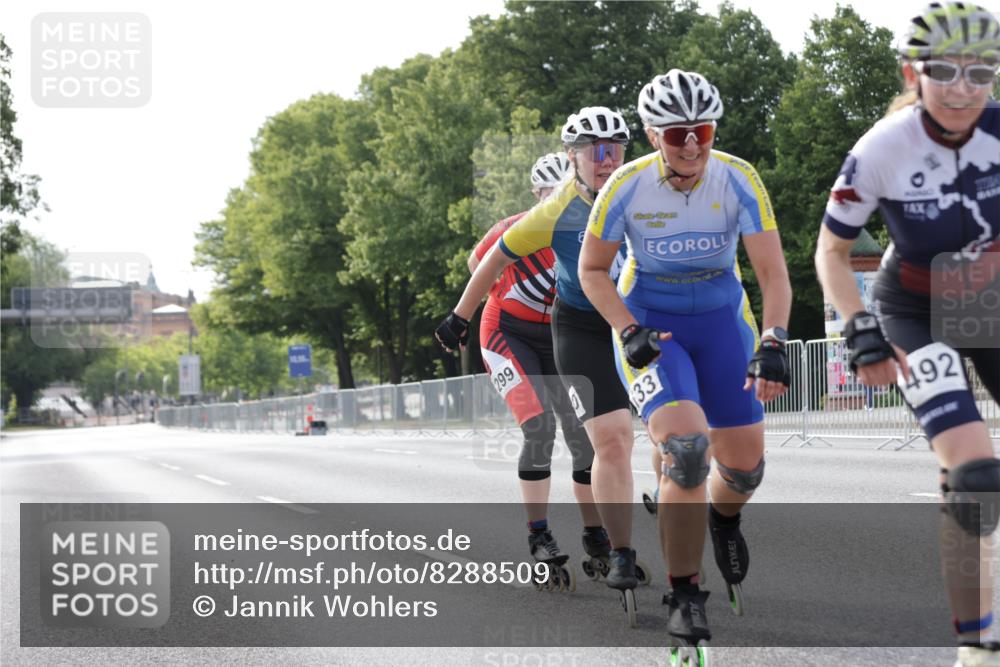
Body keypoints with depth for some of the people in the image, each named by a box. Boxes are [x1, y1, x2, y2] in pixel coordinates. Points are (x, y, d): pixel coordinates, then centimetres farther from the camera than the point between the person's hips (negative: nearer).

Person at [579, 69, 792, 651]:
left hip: (722, 321, 2)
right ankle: (684, 597, -11)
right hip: (650, 326, -2)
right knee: (685, 449, -25)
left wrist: (773, 342, -35)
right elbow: (592, 270, -6)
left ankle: (724, 520, 44)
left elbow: (773, 271, -20)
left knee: (745, 467, 3)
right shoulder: (627, 187, -19)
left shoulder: (738, 180, -18)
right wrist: (629, 332, -19)